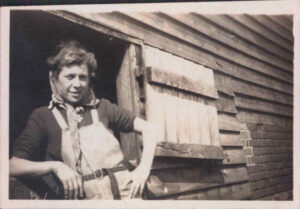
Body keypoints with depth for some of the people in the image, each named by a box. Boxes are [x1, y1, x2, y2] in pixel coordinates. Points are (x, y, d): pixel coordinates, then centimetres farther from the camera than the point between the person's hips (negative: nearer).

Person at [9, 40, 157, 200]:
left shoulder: (101, 108, 14)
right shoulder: (43, 116, 9)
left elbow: (147, 128, 16)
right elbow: (12, 166, 4)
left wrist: (144, 168, 3)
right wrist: (55, 166, -9)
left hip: (124, 189, 2)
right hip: (82, 196, -1)